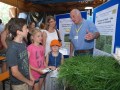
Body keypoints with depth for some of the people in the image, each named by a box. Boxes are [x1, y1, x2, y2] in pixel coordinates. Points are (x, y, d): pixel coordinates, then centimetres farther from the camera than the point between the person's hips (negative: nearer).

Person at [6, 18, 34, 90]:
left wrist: (30, 77, 5)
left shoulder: (23, 44, -2)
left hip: (26, 80, 7)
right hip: (19, 84, -7)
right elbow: (15, 72, -24)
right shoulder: (12, 49, -25)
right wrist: (28, 81, -11)